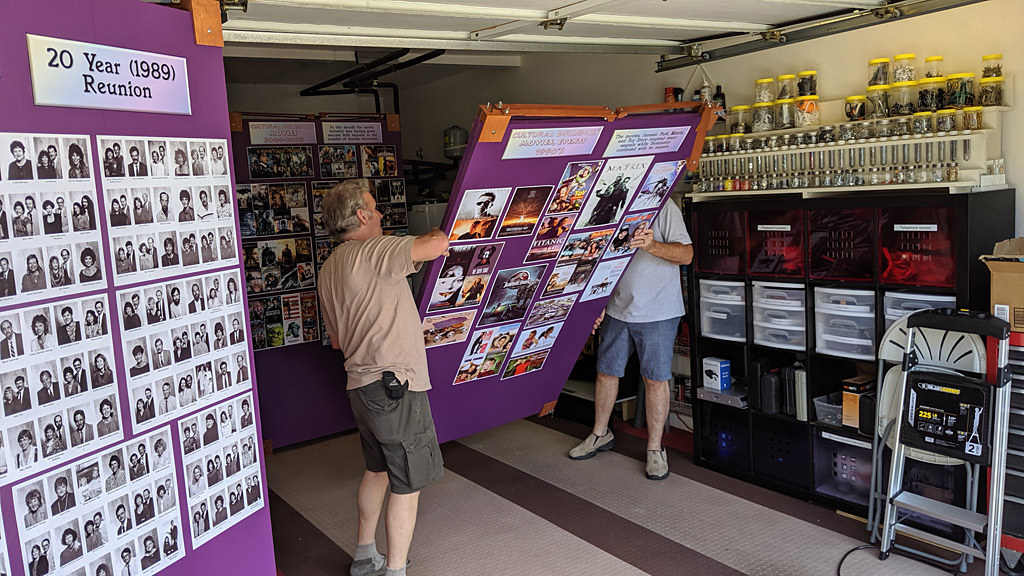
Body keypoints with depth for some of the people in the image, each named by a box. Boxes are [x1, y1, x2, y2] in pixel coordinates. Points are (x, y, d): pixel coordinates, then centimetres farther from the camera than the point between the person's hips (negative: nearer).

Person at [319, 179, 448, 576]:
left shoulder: (330, 269, 14)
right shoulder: (370, 252, -15)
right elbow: (437, 244, -28)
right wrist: (435, 237, -3)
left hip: (362, 385, 10)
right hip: (395, 384, -10)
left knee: (378, 469, 24)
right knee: (407, 484, 2)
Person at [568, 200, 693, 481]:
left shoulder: (663, 207, -8)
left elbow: (686, 254, -14)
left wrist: (651, 245, -31)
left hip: (658, 312, -5)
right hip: (617, 309, 6)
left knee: (655, 379, 1)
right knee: (606, 371, 13)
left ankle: (654, 448, 16)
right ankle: (600, 434, 32)